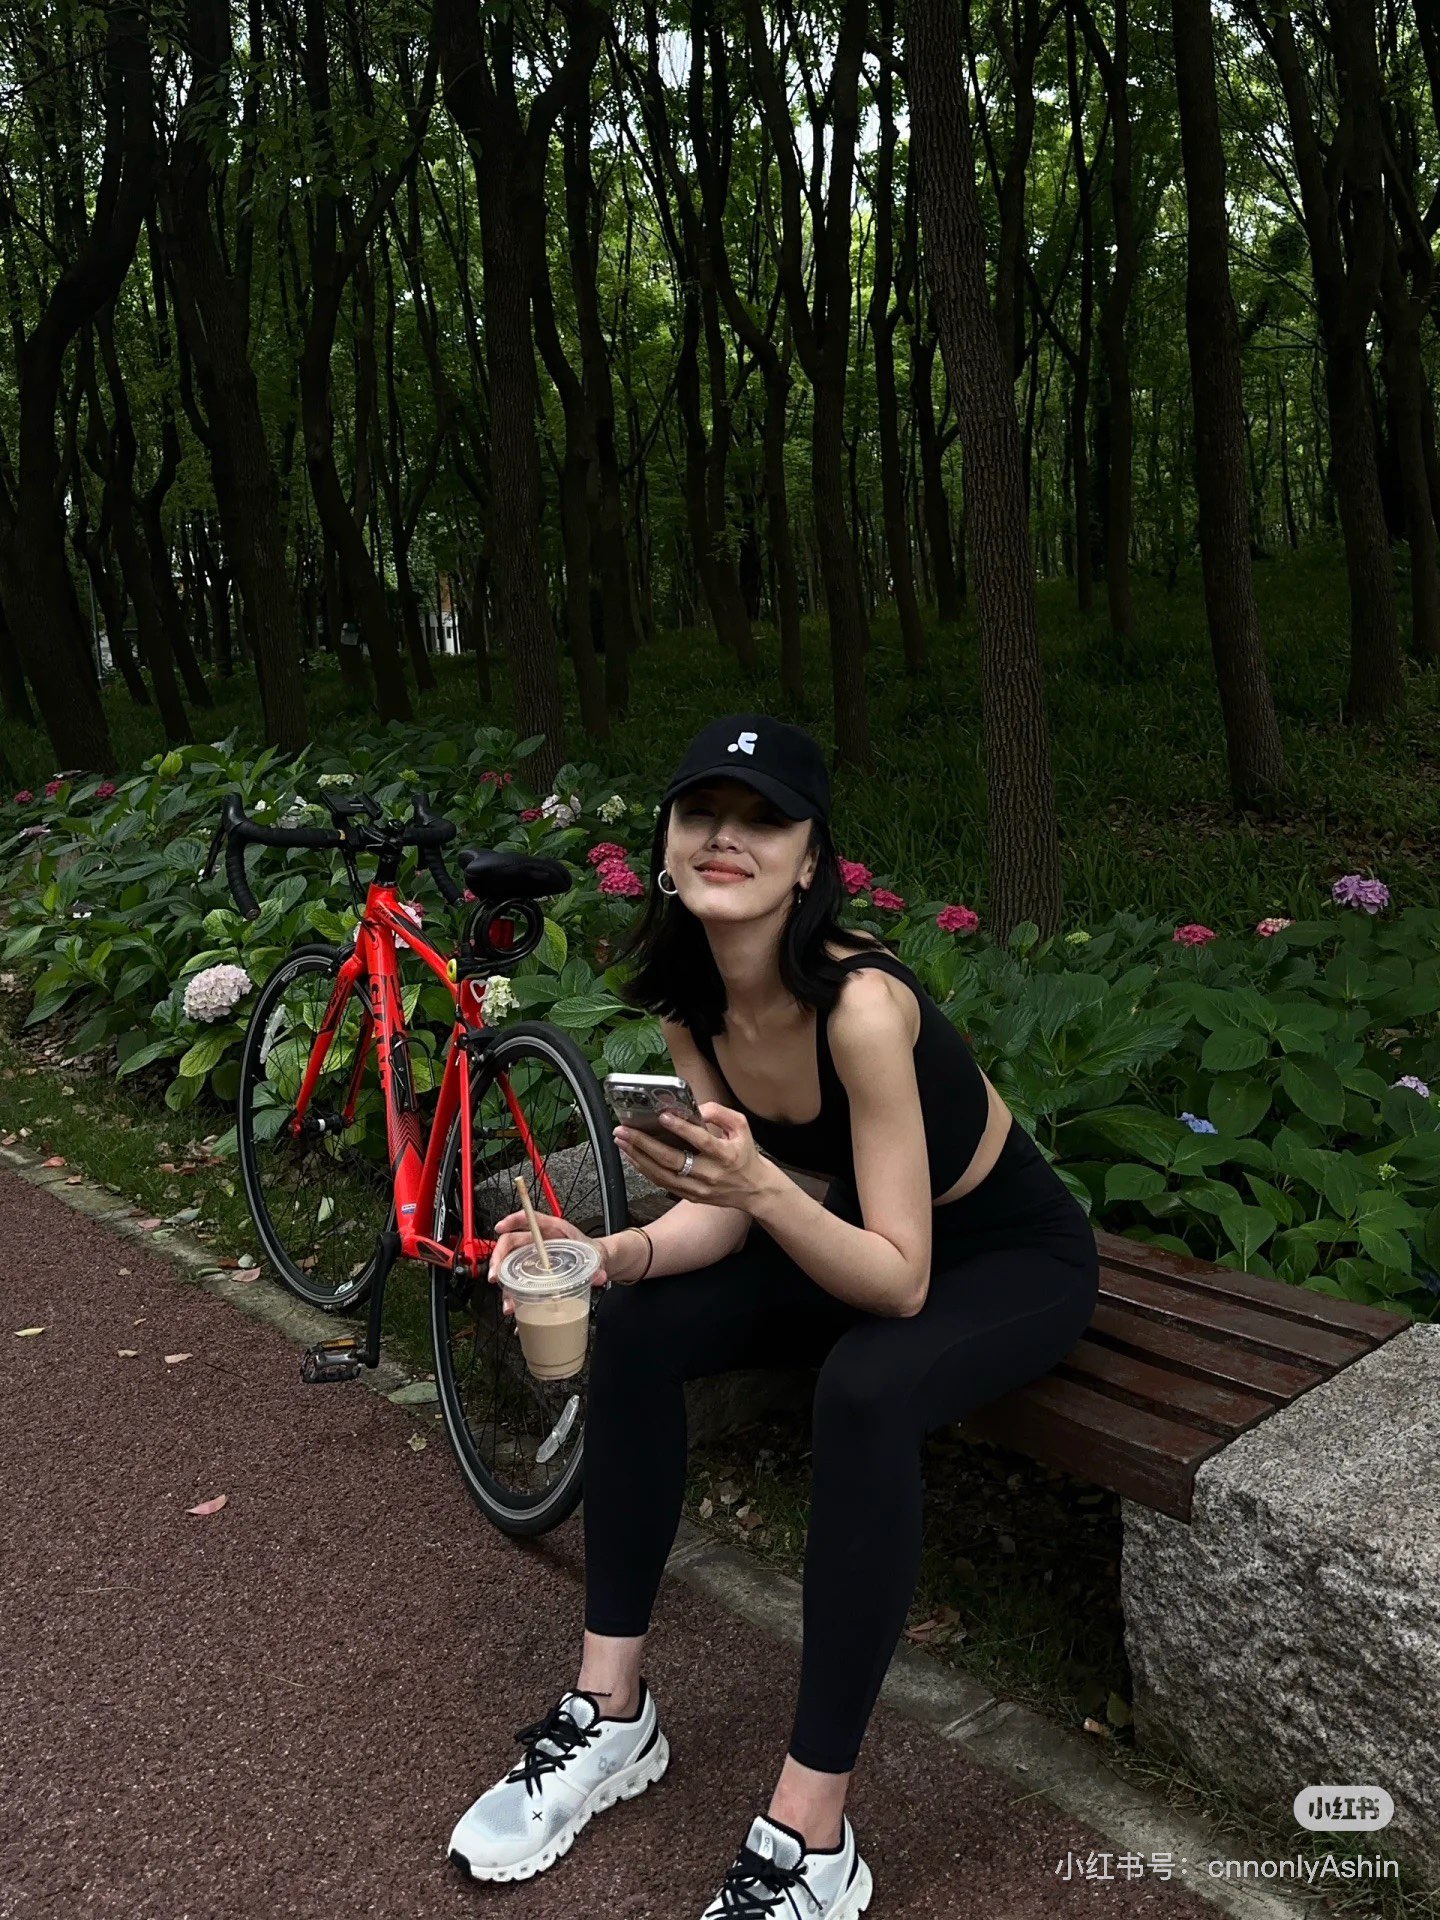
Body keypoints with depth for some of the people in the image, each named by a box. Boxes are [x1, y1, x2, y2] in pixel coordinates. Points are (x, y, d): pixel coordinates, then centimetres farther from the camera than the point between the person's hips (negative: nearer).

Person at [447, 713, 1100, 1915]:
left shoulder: (860, 1003, -34)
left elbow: (901, 1280, -30)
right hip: (852, 1234, 7)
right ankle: (612, 1715, 3)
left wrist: (765, 1189, -46)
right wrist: (619, 1254, -25)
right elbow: (729, 1208, -7)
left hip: (1014, 1257, -6)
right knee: (635, 1332, -11)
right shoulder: (689, 999, -13)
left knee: (864, 1395, -35)